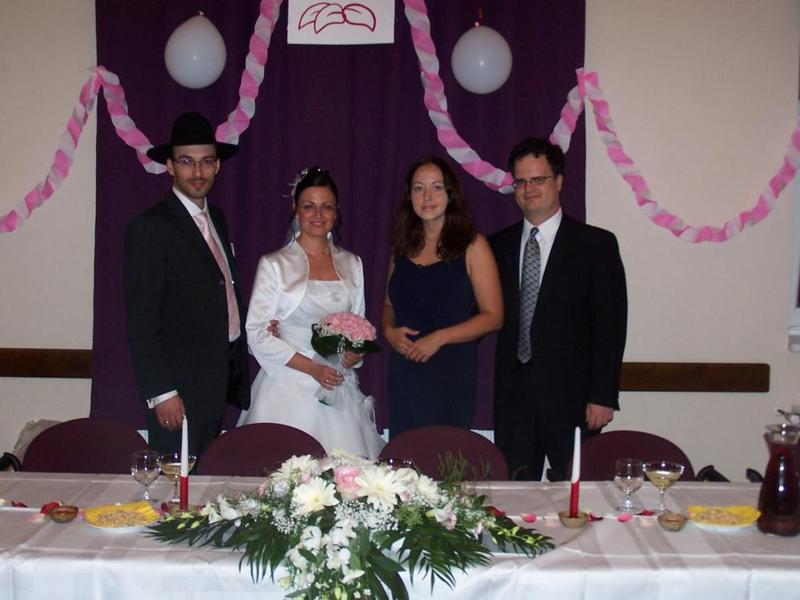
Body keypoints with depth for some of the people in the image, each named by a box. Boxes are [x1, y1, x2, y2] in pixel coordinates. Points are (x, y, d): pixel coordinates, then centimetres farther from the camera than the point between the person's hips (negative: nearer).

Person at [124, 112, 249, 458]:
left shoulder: (217, 219, 13)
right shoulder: (150, 228, -12)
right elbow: (140, 321, -15)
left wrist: (236, 374, 10)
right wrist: (160, 393, -17)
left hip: (218, 386, 8)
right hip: (179, 391, -7)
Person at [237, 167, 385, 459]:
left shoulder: (352, 264, 12)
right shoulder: (274, 264, 0)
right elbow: (258, 334, -5)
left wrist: (355, 354, -2)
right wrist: (313, 368, -13)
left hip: (339, 389, 3)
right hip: (288, 388, -3)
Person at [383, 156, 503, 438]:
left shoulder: (472, 246, -3)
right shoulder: (403, 246, 11)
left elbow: (493, 316, -7)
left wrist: (440, 337, -16)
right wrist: (389, 330, 0)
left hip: (452, 375, -4)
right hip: (403, 373, 4)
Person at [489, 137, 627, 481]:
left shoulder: (596, 244, 0)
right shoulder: (499, 245, 11)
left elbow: (610, 325, -4)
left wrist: (603, 397, -9)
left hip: (571, 398, -3)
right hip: (512, 399, 3)